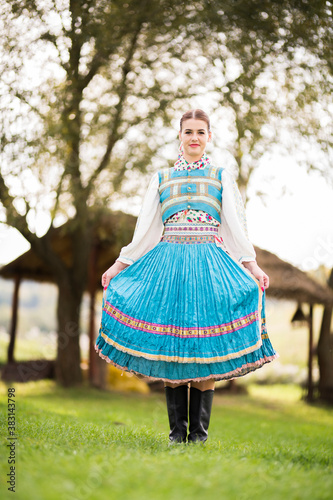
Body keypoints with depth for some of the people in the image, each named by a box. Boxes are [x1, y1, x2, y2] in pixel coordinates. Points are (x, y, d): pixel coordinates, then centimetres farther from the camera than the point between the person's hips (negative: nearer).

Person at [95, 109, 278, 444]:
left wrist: (251, 265, -5)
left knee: (205, 349, -6)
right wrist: (120, 265, 9)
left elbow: (235, 223, 7)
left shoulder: (221, 176, 14)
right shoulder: (162, 178, 16)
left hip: (209, 263, -1)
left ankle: (199, 430, 2)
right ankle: (177, 429, 4)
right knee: (169, 348, -3)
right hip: (169, 262, 1)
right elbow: (145, 227, 15)